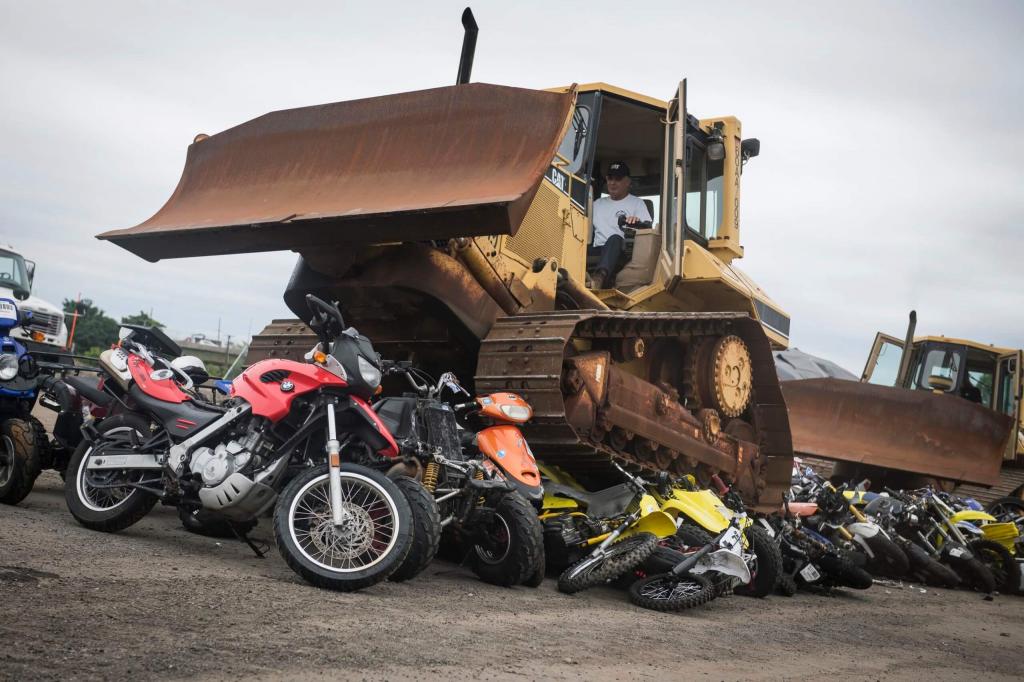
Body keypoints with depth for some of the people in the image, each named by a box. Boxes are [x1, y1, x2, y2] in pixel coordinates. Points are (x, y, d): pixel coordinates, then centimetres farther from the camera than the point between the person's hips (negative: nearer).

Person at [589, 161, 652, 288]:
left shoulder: (637, 203, 16)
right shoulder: (598, 203, 30)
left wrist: (638, 223, -21)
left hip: (621, 253, -4)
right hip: (598, 251, 4)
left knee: (615, 238, -39)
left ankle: (600, 276, -65)